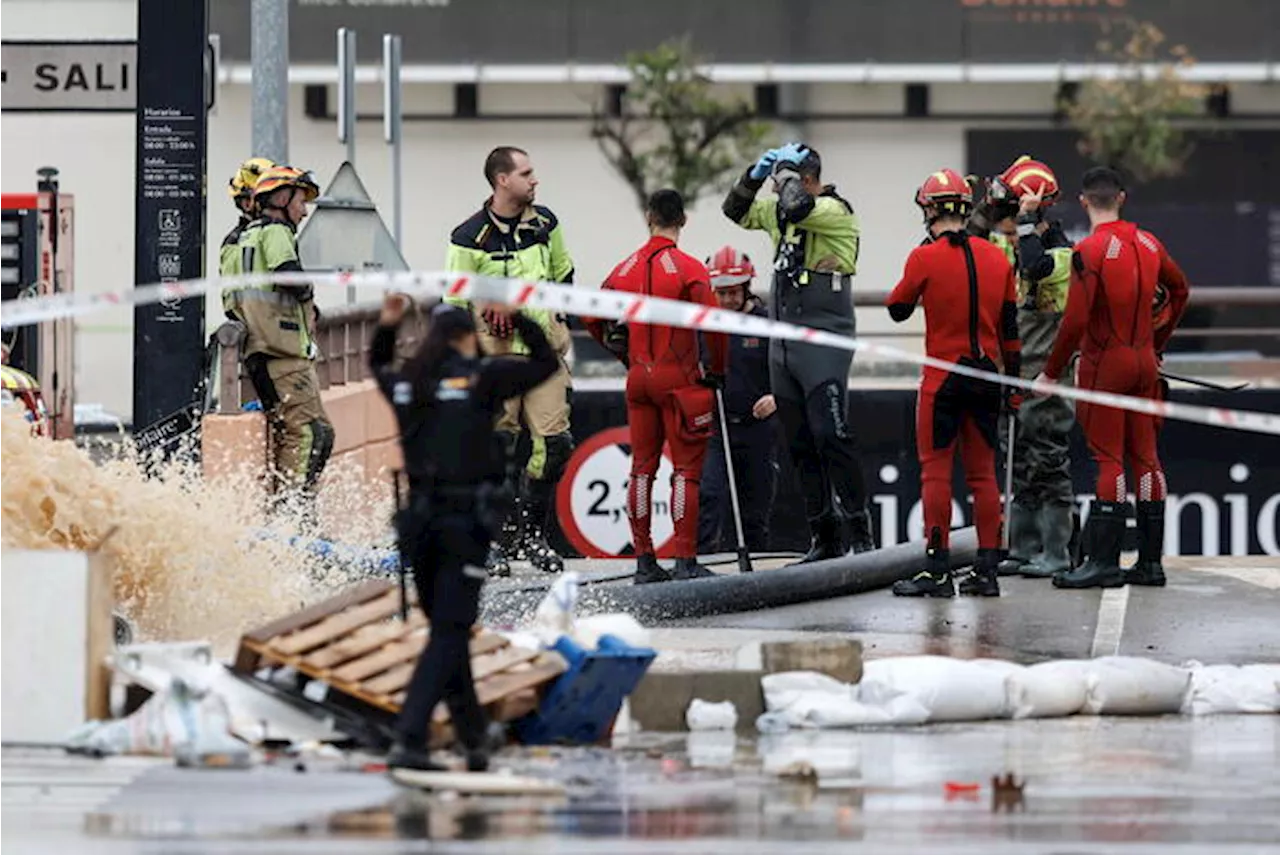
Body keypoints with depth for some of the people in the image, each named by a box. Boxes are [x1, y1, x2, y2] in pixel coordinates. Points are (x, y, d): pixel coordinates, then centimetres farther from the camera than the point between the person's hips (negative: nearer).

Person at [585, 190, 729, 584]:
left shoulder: (625, 270, 6)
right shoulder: (688, 269, -10)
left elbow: (593, 319, 13)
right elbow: (712, 324, -16)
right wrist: (718, 370, -2)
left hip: (639, 377, 5)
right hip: (678, 378, -5)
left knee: (642, 467, 10)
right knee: (686, 468, -2)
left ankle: (644, 562, 11)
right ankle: (685, 560, -6)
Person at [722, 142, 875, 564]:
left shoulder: (834, 210, -10)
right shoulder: (780, 211, 14)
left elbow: (796, 207, -28)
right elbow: (737, 211, 24)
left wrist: (787, 169, -11)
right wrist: (754, 175, 8)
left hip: (823, 343, -8)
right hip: (782, 346, 8)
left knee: (830, 434, -18)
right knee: (801, 445, 7)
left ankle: (859, 528, -14)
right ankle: (824, 537, 11)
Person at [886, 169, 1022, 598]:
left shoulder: (924, 258, -9)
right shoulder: (997, 258, 5)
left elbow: (897, 309, 5)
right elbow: (1010, 327, 10)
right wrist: (1012, 381, 17)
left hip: (943, 380, -5)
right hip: (986, 377, 5)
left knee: (936, 471, -1)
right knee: (983, 473, 9)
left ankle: (937, 569, -4)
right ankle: (987, 570, 9)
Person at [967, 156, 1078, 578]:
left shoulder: (1062, 255, -14)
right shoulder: (1012, 250, 10)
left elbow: (1036, 265, -34)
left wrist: (1028, 220, -25)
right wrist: (989, 208, 2)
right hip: (1012, 379, 8)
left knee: (1048, 467, -5)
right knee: (1020, 468, 11)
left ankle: (1056, 552, -1)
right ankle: (1023, 549, 17)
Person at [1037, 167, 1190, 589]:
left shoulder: (1090, 251, -15)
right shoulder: (1148, 243, 6)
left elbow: (1076, 321, -19)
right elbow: (1180, 289, 21)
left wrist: (1051, 372, -10)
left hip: (1105, 364, -6)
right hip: (1144, 364, 6)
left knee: (1109, 460, -7)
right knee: (1145, 456, 9)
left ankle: (1103, 562, -8)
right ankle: (1151, 562, 11)